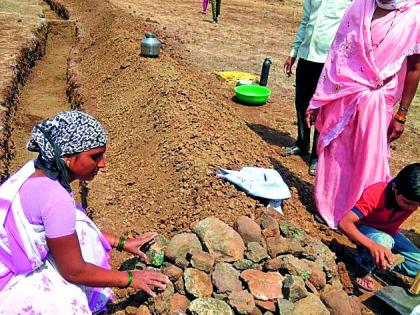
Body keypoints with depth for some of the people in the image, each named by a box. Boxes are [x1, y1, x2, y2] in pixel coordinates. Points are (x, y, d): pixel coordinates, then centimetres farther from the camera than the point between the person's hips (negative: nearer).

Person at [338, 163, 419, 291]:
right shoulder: (374, 194, -36)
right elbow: (344, 223, -43)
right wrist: (372, 245, -58)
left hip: (390, 233, 4)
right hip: (364, 229, -4)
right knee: (384, 241, -38)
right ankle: (363, 269, -8)